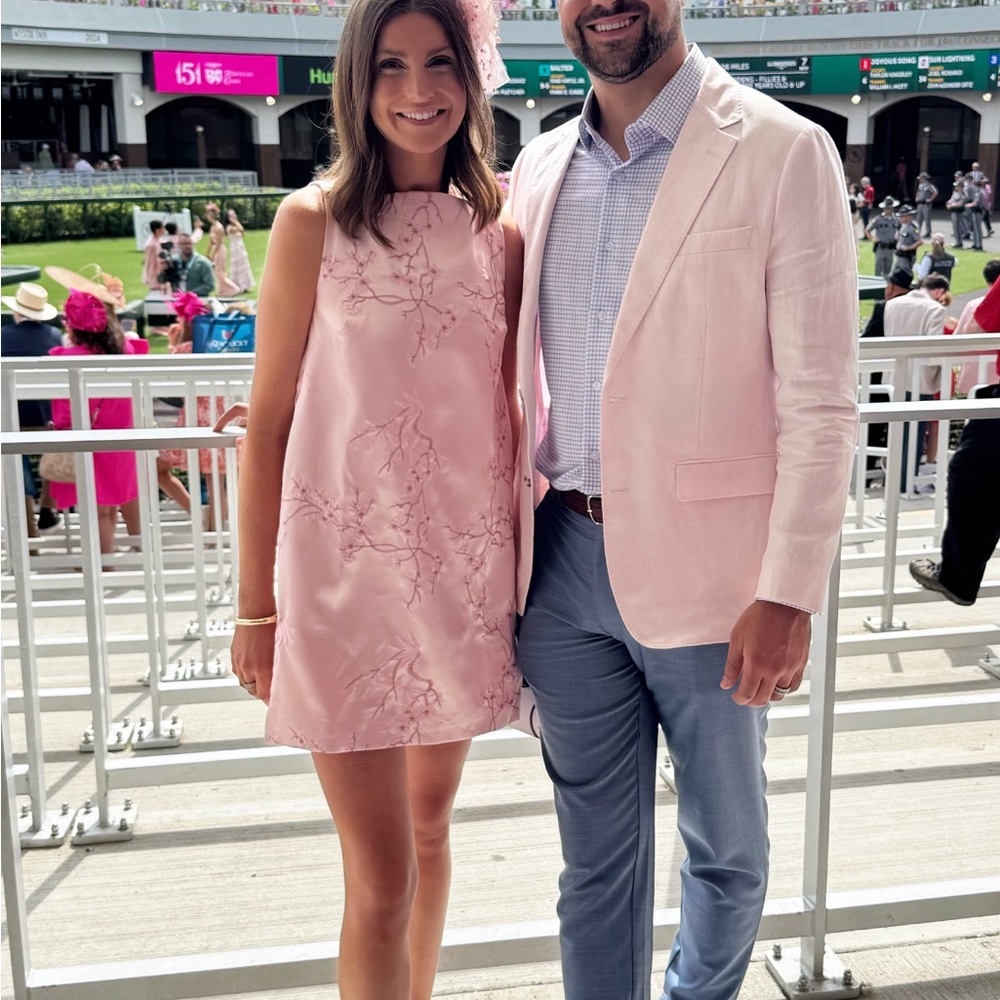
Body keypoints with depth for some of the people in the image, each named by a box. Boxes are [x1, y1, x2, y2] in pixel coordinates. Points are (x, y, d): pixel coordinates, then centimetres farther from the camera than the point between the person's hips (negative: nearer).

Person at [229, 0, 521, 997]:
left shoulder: (500, 230, 5)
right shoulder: (314, 220, -4)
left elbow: (510, 410, 10)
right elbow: (268, 422, -3)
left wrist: (525, 561, 8)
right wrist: (255, 604, -2)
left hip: (466, 567, 4)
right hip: (347, 568, -3)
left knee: (428, 827, 19)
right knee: (381, 877, 0)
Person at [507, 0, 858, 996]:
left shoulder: (781, 152, -8)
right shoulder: (539, 168, 8)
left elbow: (819, 402, -11)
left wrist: (787, 592, -15)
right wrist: (509, 545, 10)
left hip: (707, 569, -3)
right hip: (565, 561, 4)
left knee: (726, 842, 17)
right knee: (595, 853, 16)